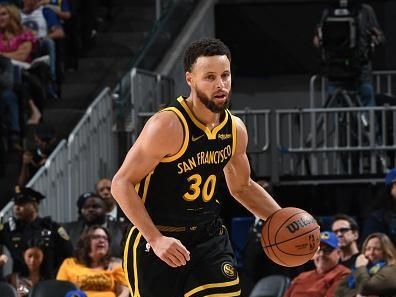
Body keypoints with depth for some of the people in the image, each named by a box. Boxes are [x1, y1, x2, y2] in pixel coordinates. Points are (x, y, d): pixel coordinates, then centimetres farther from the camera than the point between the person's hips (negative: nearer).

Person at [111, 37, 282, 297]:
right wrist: (156, 239, -26)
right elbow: (122, 183, -20)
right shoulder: (168, 127, -21)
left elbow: (242, 187, 20)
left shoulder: (235, 130, 1)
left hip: (209, 237, 5)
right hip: (157, 241, -5)